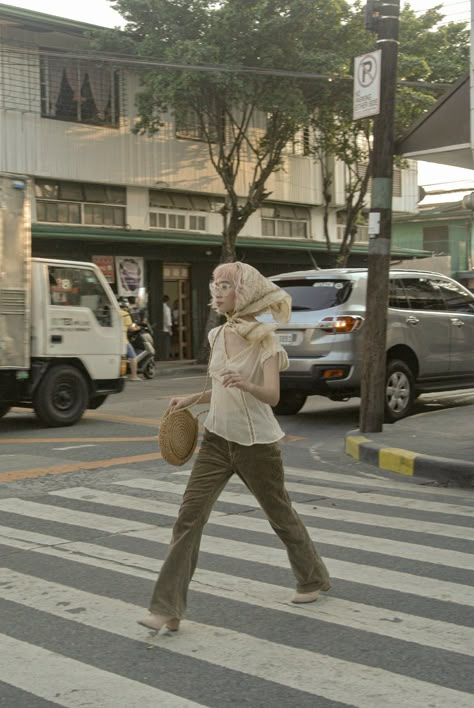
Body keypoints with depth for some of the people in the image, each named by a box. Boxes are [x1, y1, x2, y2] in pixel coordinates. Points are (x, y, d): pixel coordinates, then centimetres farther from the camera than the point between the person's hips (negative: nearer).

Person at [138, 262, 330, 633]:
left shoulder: (265, 340, -14)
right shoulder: (218, 336, 5)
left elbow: (272, 395, -26)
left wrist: (246, 384, -45)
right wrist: (193, 399, 6)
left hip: (256, 442, -5)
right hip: (217, 439, 5)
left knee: (280, 514, 14)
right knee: (190, 516, -7)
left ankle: (313, 578, 40)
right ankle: (168, 609, -6)